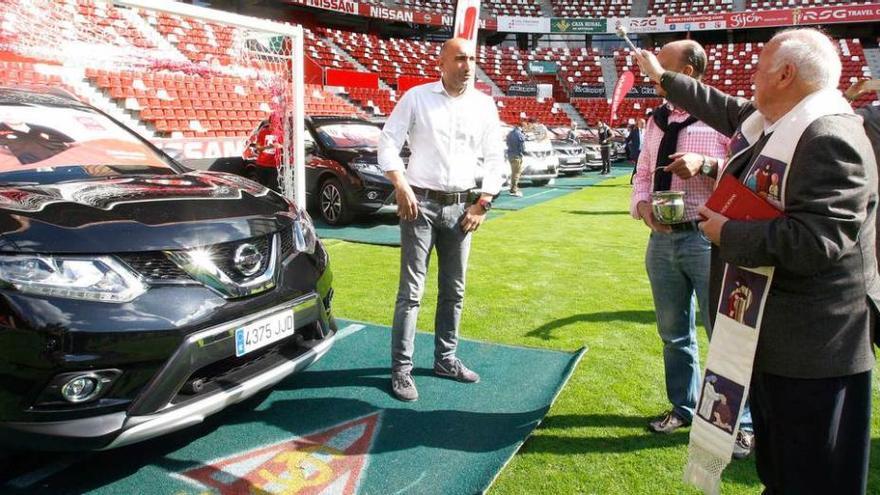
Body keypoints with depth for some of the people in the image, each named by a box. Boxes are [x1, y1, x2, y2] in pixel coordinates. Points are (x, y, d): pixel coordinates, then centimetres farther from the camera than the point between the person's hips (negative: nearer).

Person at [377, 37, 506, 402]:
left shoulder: (484, 105, 6)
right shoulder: (417, 97, -3)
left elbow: (495, 158, 9)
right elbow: (388, 140, -4)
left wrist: (483, 203, 2)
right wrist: (401, 186, -15)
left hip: (460, 206, 4)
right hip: (420, 203, -4)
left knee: (454, 290, 11)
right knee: (412, 290, -4)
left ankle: (445, 359, 25)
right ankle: (401, 369, 5)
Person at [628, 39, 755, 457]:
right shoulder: (656, 120, 11)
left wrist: (705, 163, -26)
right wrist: (642, 204, -7)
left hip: (707, 239, -6)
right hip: (662, 238, 6)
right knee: (673, 333, 17)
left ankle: (740, 422, 20)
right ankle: (683, 407, 35)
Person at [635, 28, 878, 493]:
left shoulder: (830, 139, -23)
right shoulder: (770, 121, 6)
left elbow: (813, 240, -32)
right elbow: (724, 108, 25)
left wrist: (728, 232, -19)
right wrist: (661, 78, 34)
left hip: (813, 347, -10)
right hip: (773, 333, 10)